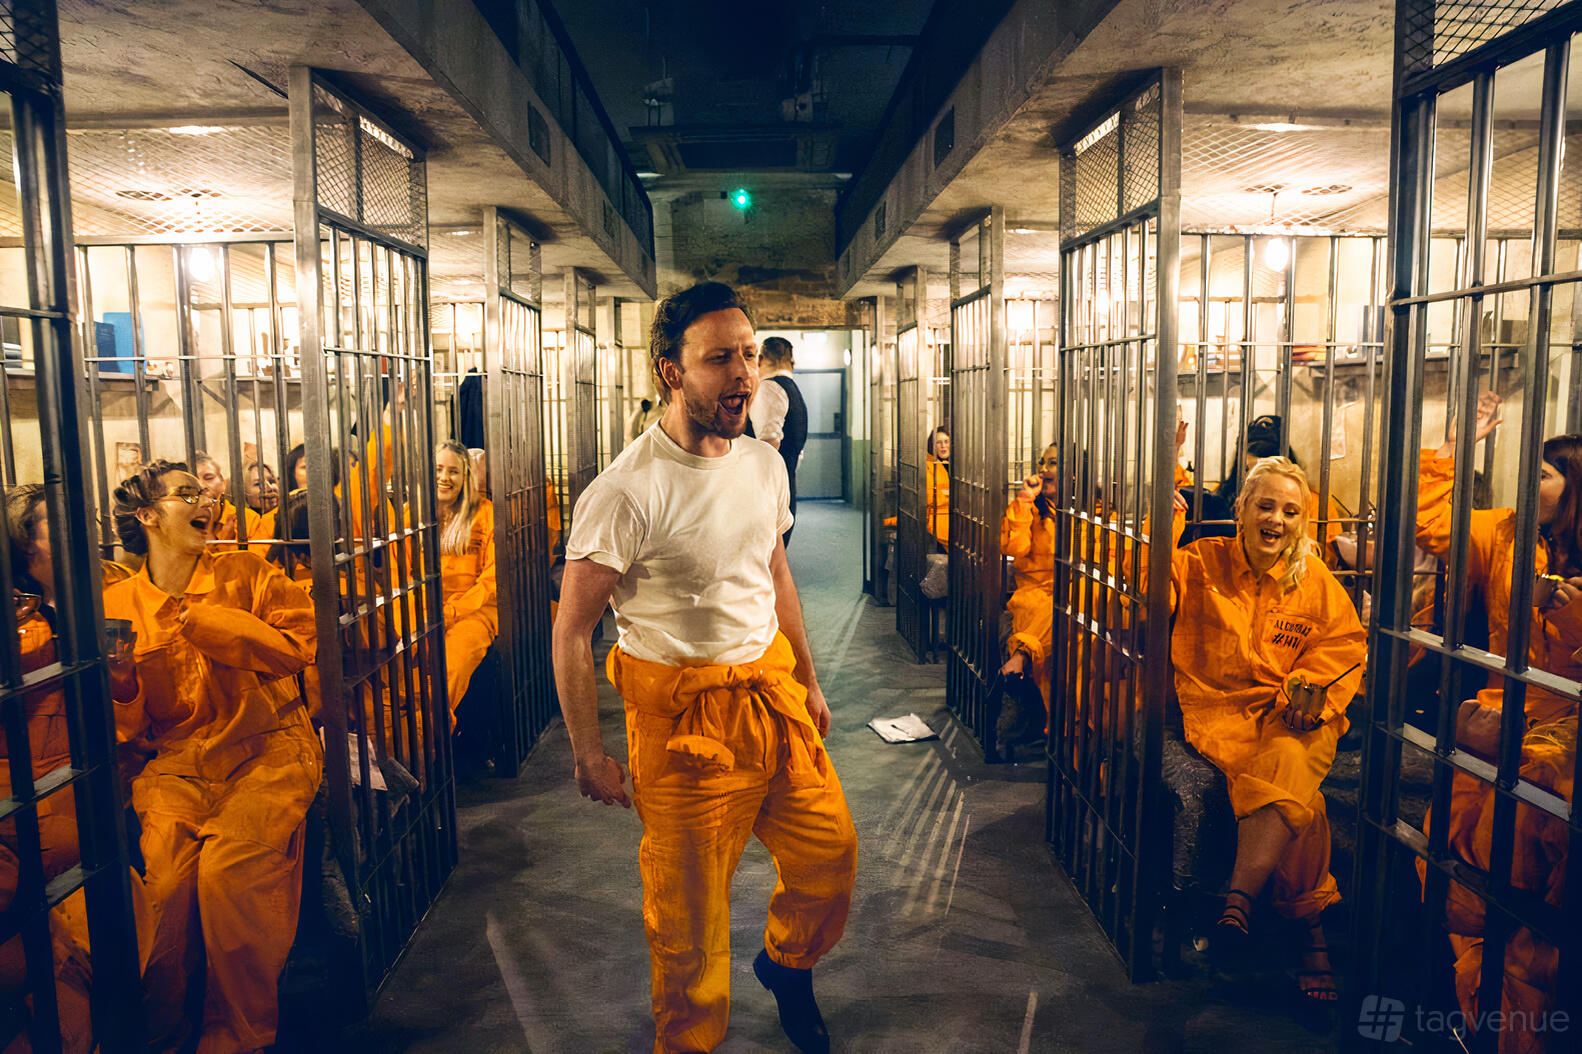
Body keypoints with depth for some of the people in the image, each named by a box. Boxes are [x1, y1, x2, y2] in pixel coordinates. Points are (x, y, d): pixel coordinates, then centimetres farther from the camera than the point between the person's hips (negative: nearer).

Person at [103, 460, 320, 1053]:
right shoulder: (117, 605, 9)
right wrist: (119, 679, -12)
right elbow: (126, 730, 10)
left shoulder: (246, 574, 7)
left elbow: (296, 647, -6)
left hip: (266, 748, -1)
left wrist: (199, 619, -8)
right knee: (167, 875, -22)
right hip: (173, 763, 2)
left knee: (228, 870, -23)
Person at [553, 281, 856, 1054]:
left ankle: (786, 964, 47)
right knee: (689, 905, 7)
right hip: (684, 713, -6)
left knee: (829, 851, 16)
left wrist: (808, 678, 19)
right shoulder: (628, 491, -20)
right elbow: (571, 629, -15)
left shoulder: (765, 463, 3)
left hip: (772, 685, 7)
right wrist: (589, 754, -12)